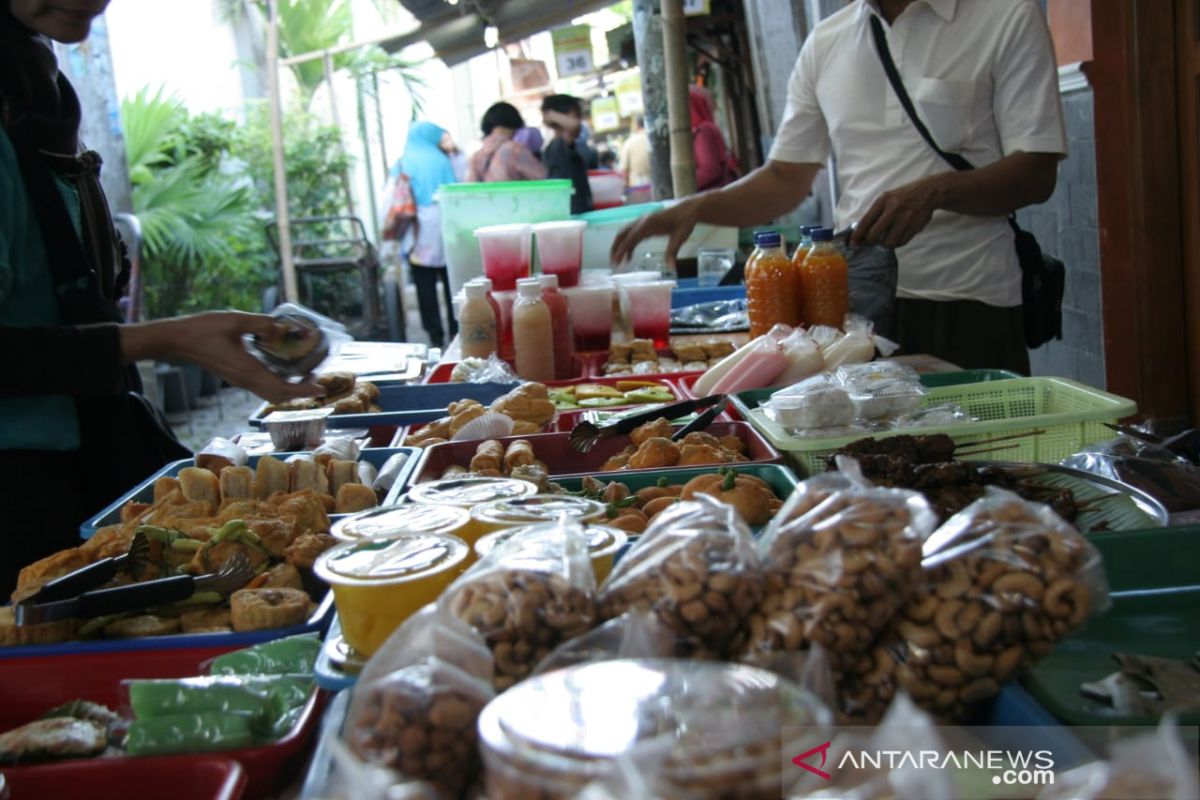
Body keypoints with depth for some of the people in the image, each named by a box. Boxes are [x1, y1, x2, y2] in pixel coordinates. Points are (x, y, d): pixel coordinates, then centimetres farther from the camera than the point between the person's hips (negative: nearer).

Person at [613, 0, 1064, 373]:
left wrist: (935, 192, -24)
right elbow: (786, 178, 14)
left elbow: (1037, 173, -6)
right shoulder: (825, 43, 12)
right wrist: (695, 208, -3)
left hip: (967, 310, -3)